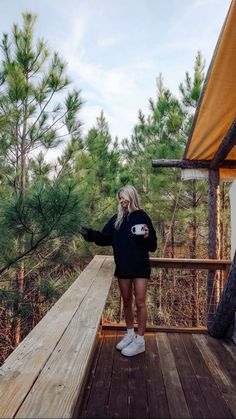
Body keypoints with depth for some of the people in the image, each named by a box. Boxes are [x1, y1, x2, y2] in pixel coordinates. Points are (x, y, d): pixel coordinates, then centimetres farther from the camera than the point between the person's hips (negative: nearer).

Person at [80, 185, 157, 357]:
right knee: (126, 302, 15)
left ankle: (140, 340, 16)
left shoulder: (142, 217, -7)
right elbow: (105, 238, 4)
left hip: (140, 267, -4)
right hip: (123, 267, 5)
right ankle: (130, 334, 33)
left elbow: (152, 246, -6)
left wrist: (147, 237, -27)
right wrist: (90, 233, -11)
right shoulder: (116, 219, 6)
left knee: (140, 302, 1)